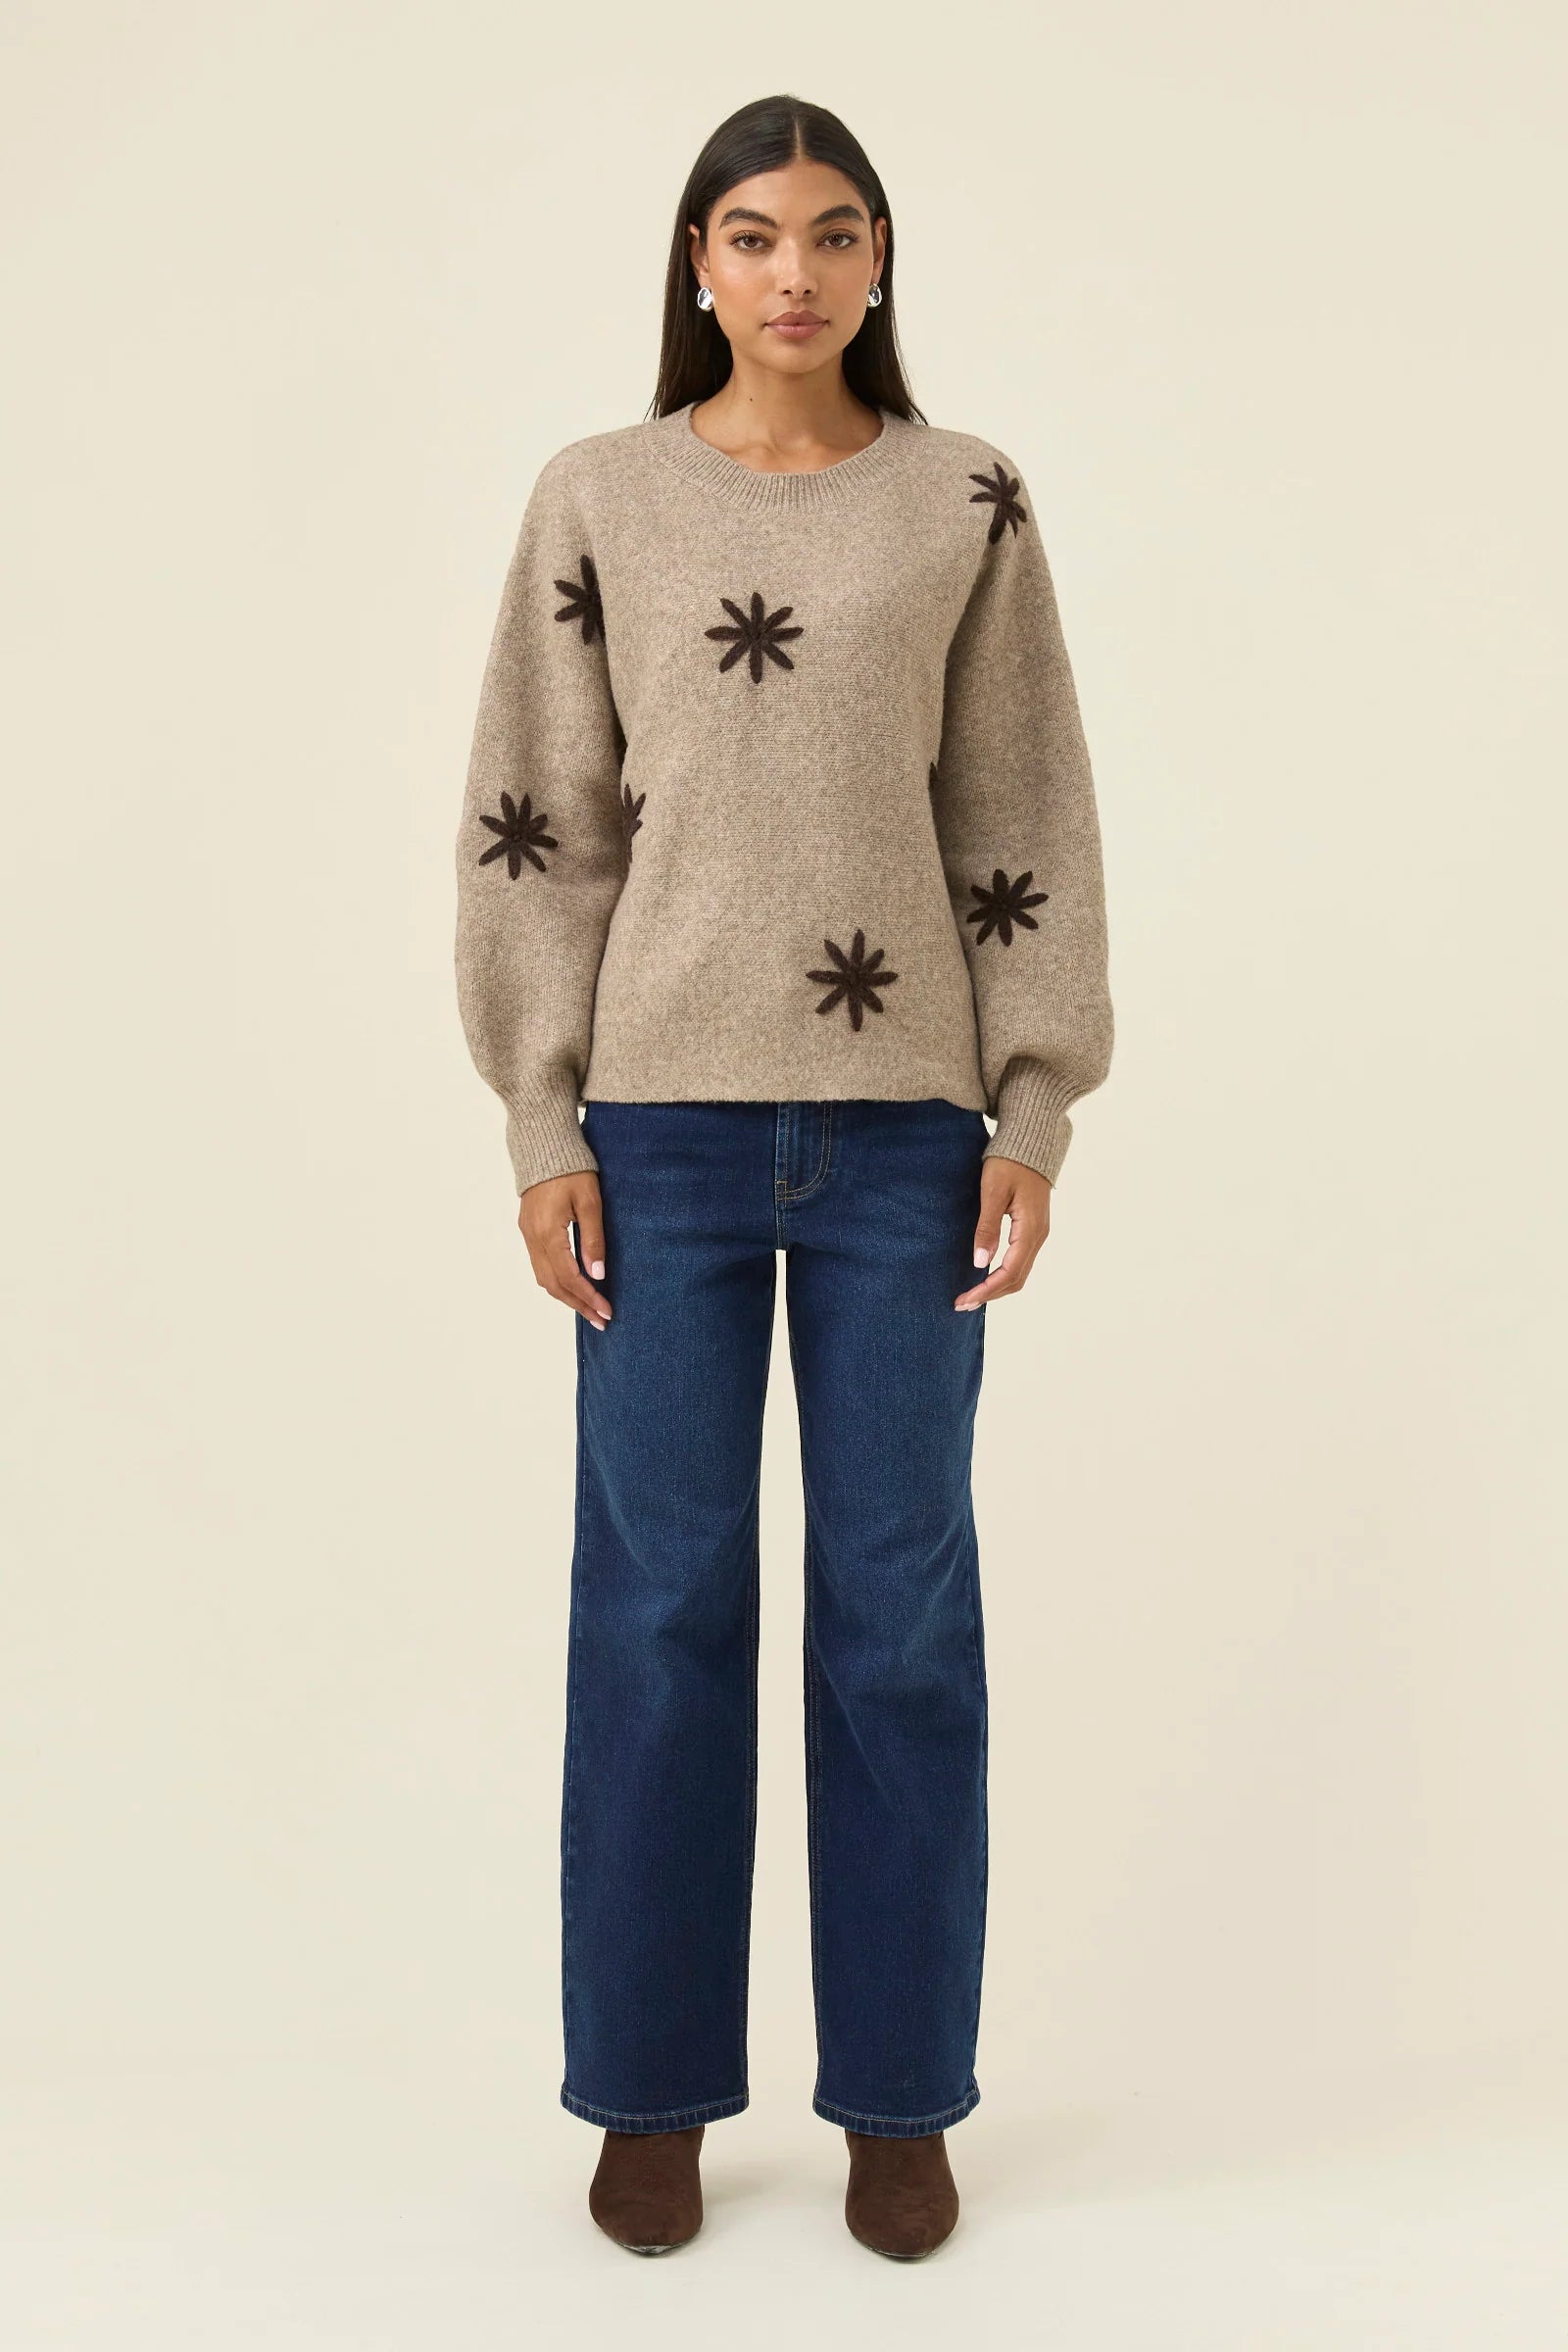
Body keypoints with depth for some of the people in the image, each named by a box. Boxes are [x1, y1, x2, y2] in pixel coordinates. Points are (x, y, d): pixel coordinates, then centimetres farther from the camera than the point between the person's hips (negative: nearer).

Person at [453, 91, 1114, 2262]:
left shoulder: (967, 503, 5)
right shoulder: (598, 502, 4)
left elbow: (1028, 827, 5)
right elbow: (535, 829, 3)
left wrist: (1034, 1120, -1)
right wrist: (544, 1130, -2)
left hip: (902, 1124, 0)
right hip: (667, 1119, 0)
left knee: (903, 1608, 6)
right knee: (659, 1602, 5)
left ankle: (898, 2091, 22)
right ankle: (653, 2085, 22)